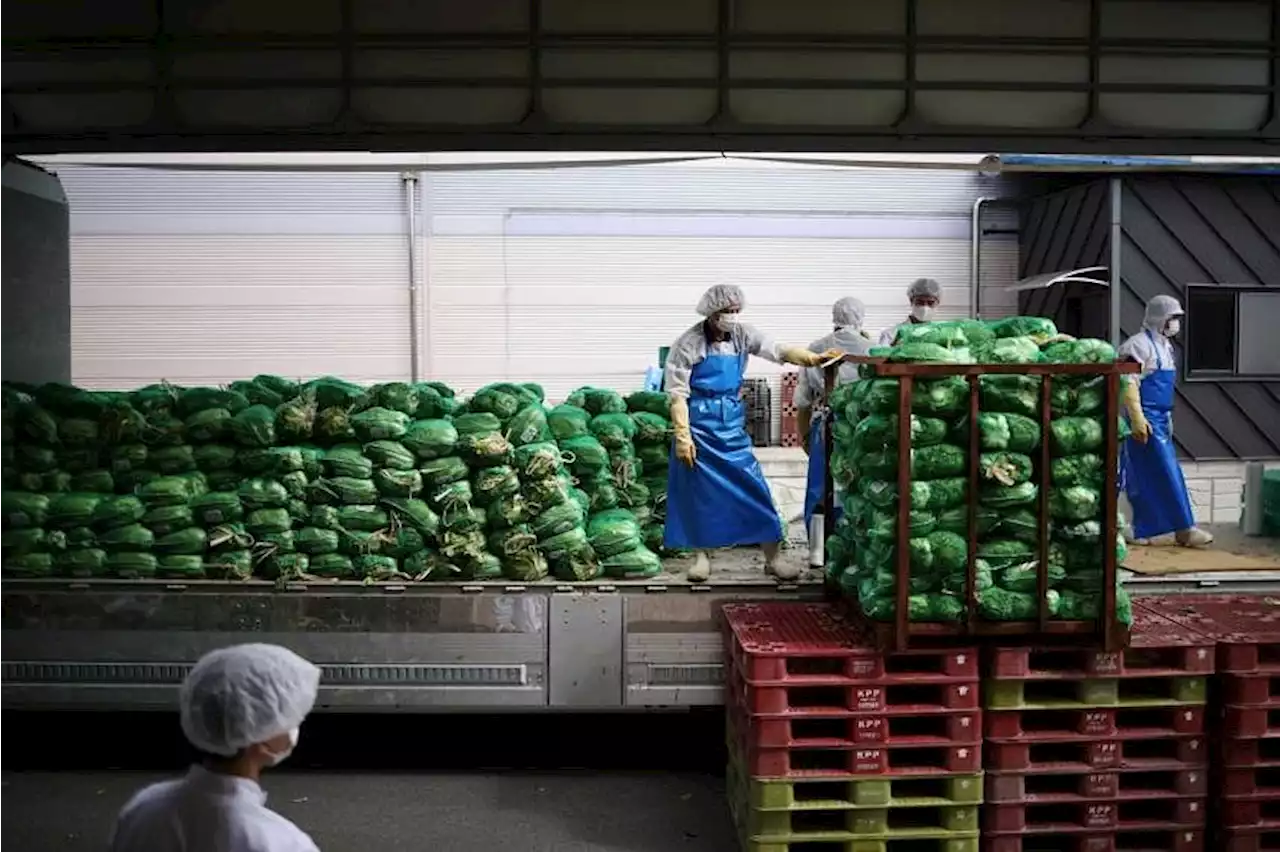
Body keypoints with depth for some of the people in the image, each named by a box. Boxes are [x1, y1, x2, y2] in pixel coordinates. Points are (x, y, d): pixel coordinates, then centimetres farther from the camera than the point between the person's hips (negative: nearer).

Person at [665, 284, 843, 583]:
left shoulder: (742, 335, 0)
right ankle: (702, 555, 21)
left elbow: (778, 351, -6)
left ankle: (772, 559, 9)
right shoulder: (689, 344, -13)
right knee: (699, 491, 4)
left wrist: (814, 358, -23)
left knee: (755, 488, 2)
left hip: (732, 423, 4)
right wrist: (682, 437, -16)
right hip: (699, 424, -4)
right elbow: (678, 393, -13)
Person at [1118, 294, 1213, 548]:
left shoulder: (1164, 346, 18)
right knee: (1166, 475, -7)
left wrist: (1168, 420, 24)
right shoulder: (1140, 345, -13)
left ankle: (1142, 531, 17)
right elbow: (1129, 384, -21)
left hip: (1159, 420, 10)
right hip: (1145, 421, -10)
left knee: (1140, 477, 11)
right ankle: (1184, 530, -3)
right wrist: (1137, 420, -26)